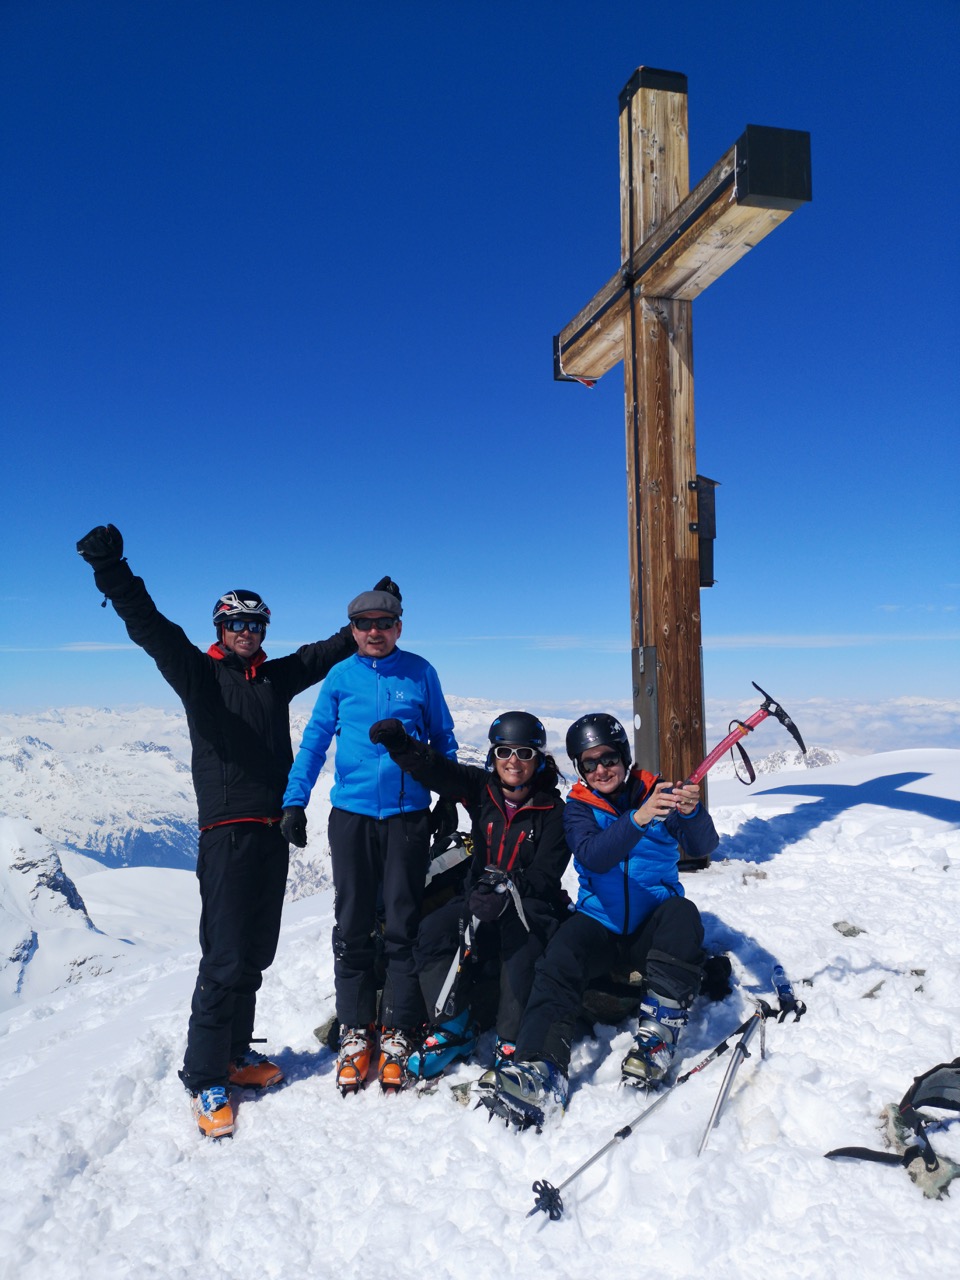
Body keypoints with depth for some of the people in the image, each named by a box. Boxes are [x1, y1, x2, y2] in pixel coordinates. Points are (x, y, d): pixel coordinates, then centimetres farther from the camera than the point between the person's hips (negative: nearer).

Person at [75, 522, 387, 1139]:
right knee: (227, 957, -4)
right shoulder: (199, 673, 1)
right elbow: (150, 627, -13)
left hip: (275, 830, 5)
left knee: (257, 952, 13)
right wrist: (112, 570, -27)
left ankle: (235, 1052, 29)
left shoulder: (277, 677, 13)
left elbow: (328, 650, 24)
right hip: (228, 829, -5)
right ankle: (205, 1077, 11)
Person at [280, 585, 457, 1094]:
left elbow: (443, 740, 11)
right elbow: (314, 740, 8)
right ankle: (355, 1030, 21)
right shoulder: (340, 677, 5)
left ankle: (397, 1031, 18)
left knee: (404, 923, 4)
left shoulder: (420, 673, 3)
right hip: (351, 812, 1)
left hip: (408, 813, -1)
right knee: (352, 924, 6)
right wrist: (294, 801, 1)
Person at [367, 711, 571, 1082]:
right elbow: (434, 769, -12)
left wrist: (508, 893, -32)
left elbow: (545, 875, -12)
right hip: (479, 896, 4)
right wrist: (398, 742, -31)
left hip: (532, 904, -3)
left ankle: (513, 1042, -21)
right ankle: (453, 1028, -8)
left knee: (521, 939, -35)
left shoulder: (552, 810, -5)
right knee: (433, 930, -23)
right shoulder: (481, 789, 3)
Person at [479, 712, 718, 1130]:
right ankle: (541, 1071, -38)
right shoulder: (578, 806, 1)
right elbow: (593, 857, -20)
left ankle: (658, 1032, -30)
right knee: (557, 962, -27)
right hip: (600, 924, 0)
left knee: (682, 914, -31)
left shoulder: (656, 791, -1)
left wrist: (691, 813, -37)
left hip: (652, 928, 0)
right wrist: (637, 819, -38)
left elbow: (703, 847, -14)